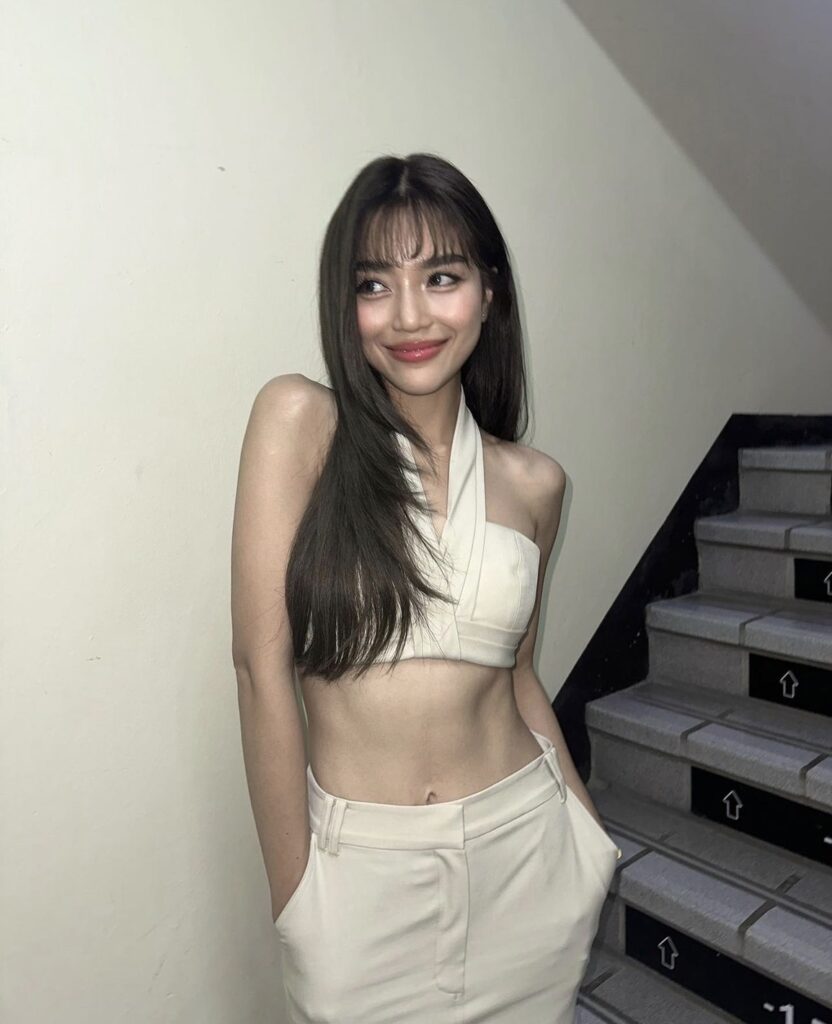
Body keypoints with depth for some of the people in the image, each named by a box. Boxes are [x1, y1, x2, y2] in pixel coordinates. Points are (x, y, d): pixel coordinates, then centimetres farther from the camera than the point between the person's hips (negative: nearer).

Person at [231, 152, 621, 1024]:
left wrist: (592, 836, 12)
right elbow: (261, 662, -14)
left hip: (524, 854, 3)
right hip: (360, 868, -3)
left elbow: (516, 673, 9)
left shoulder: (532, 483, -1)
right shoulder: (300, 420, -11)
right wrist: (291, 887, -11)